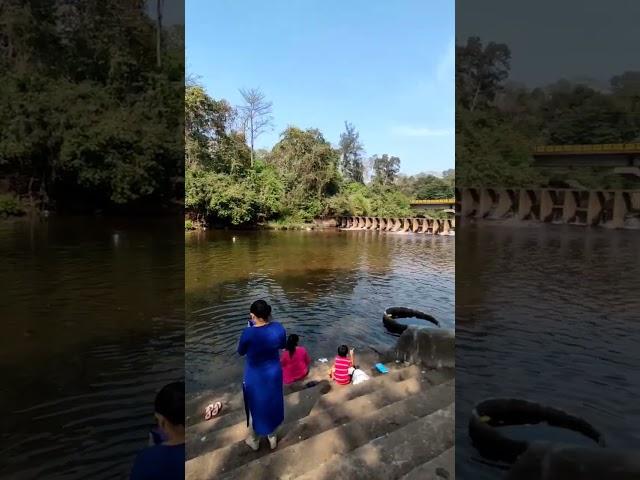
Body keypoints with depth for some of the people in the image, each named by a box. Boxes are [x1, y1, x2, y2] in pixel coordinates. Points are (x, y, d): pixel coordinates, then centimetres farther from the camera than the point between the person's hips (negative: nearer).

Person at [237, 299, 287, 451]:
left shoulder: (248, 333, -28)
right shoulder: (278, 328, -17)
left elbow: (241, 352, -9)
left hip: (255, 377, -3)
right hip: (274, 373, 3)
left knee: (255, 407, 21)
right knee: (272, 405, 25)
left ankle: (254, 440, 43)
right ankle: (272, 437, 44)